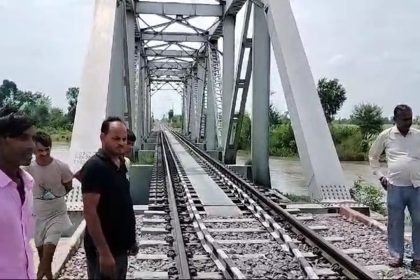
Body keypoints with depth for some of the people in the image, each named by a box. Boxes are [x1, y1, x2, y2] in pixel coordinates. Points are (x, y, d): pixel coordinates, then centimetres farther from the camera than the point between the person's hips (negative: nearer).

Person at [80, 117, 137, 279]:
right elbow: (89, 212, -22)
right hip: (105, 249, -8)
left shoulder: (120, 163, 7)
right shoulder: (94, 167, -18)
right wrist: (104, 252, -24)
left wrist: (131, 239, 15)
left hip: (120, 246, 8)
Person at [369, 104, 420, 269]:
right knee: (395, 223, 7)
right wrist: (380, 175, 6)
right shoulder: (386, 135, 1)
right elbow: (373, 156, 14)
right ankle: (396, 256, 21)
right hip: (395, 187, -1)